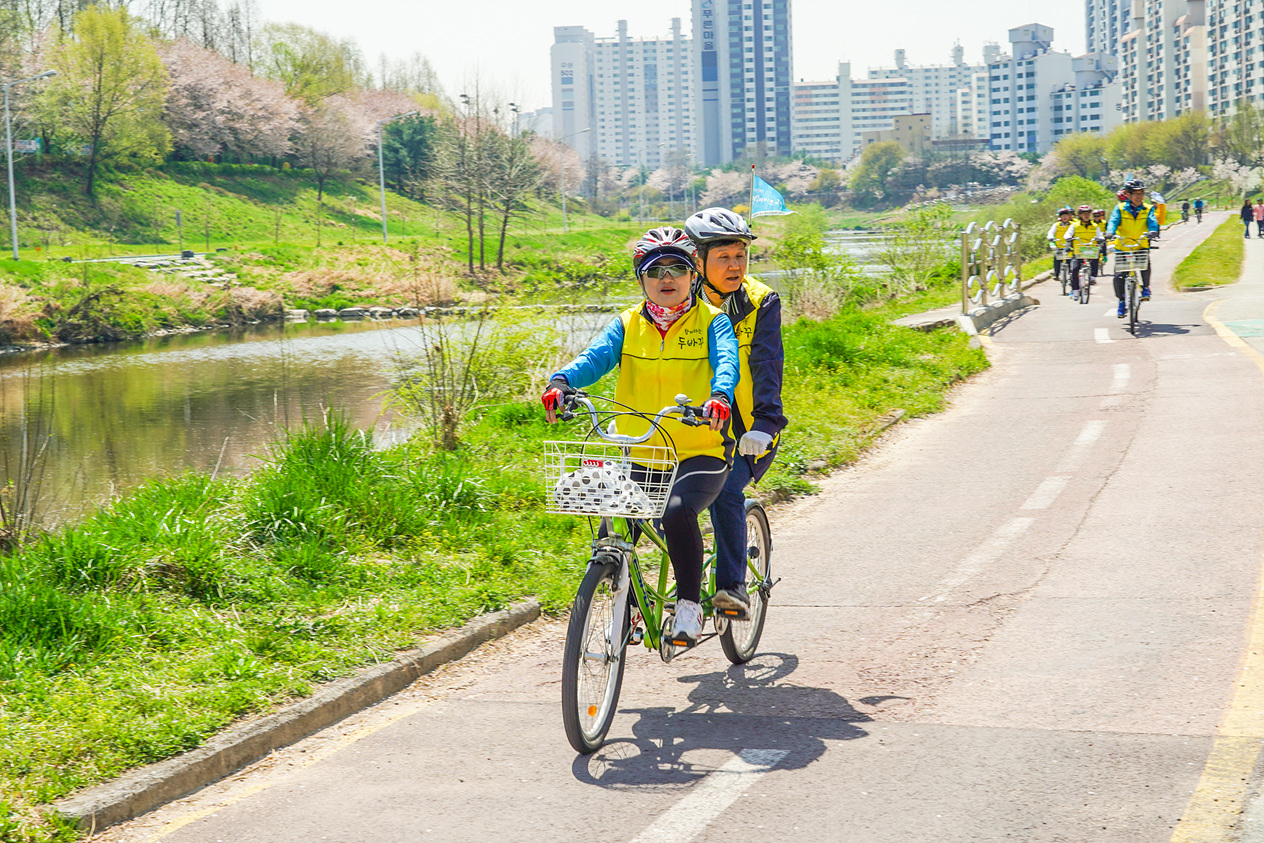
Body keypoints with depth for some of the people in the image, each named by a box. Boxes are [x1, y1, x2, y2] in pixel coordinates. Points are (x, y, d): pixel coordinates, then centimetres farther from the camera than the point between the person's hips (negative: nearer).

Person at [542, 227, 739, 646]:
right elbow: (595, 357, -6)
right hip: (640, 455, 4)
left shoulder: (712, 321, 2)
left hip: (701, 453, -3)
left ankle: (689, 606, -12)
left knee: (678, 511, -31)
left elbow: (726, 361, -16)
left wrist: (720, 395, -40)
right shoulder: (628, 325, 10)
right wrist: (560, 381, -29)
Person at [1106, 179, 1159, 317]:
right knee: (1119, 276, -9)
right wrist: (1110, 232, -36)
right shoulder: (1120, 209, 0)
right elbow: (1113, 221, -14)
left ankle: (1145, 288, -4)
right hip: (1122, 247, 0)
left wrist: (1153, 232, -36)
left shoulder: (1148, 209, 3)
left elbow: (1152, 221, -13)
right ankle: (1122, 302, 11)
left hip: (1141, 247, 0)